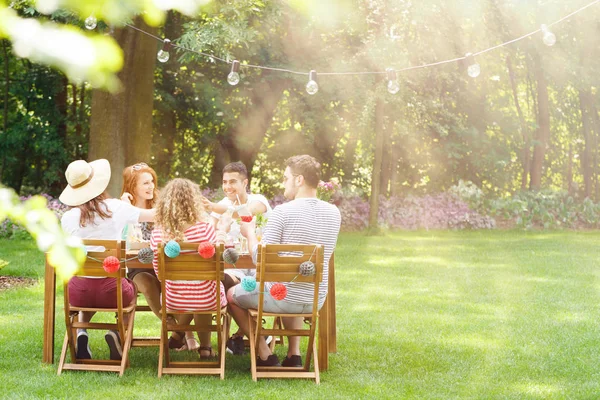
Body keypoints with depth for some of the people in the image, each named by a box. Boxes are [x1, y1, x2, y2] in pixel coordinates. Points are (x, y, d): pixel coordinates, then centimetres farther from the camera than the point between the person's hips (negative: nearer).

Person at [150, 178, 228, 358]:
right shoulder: (205, 229, -21)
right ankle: (205, 346, 39)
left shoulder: (158, 233, -13)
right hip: (206, 300, -2)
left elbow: (159, 271, -1)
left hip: (174, 302, 2)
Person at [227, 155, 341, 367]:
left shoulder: (282, 212, -18)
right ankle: (294, 354, 30)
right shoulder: (333, 213, 1)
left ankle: (266, 356, 17)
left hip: (281, 298, -6)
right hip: (316, 301, 6)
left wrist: (250, 232, 0)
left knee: (232, 295, 22)